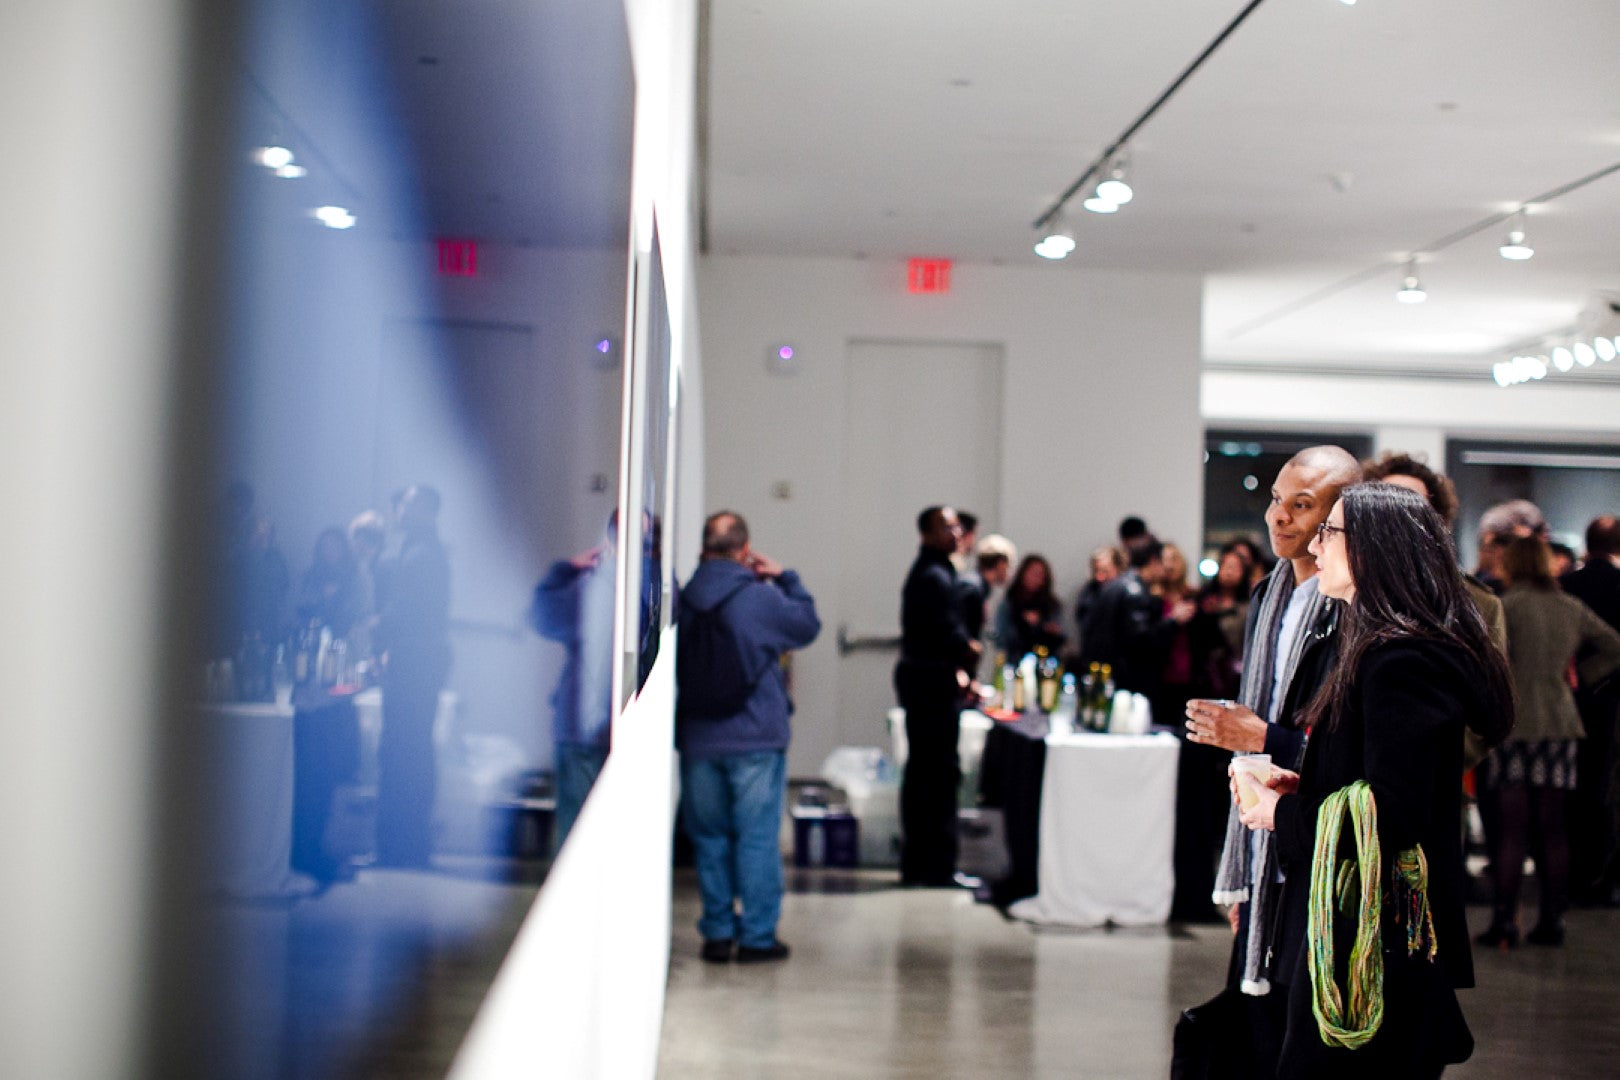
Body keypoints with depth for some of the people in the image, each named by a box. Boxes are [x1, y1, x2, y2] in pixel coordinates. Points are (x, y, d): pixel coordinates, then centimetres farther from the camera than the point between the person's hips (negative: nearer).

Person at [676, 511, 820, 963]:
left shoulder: (683, 600, -1)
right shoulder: (760, 596, -11)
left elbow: (672, 666, 11)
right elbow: (807, 626, 5)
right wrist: (786, 578, 14)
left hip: (698, 740, 3)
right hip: (755, 739, -3)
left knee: (709, 837, 12)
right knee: (757, 837, 4)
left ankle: (718, 932, 15)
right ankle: (757, 935, 6)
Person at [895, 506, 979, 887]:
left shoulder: (924, 572, 17)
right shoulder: (937, 577, -15)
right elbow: (950, 633, -21)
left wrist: (956, 667, 13)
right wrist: (970, 653, -2)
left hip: (919, 679, 11)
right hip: (934, 683, -11)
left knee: (921, 771, 13)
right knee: (941, 773, -7)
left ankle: (917, 863, 20)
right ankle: (938, 867, -4)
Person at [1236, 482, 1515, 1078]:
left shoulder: (1401, 663, -18)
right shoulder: (1380, 649, 15)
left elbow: (1388, 816, -24)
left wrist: (1281, 812, -11)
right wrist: (1300, 787, 5)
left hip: (1372, 945, -10)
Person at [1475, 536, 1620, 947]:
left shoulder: (1505, 607, -9)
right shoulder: (1572, 608, 9)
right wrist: (1578, 676, 17)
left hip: (1512, 724, -5)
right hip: (1559, 724, 5)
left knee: (1510, 828, -3)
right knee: (1552, 828, 9)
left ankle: (1505, 922, -3)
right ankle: (1553, 920, 12)